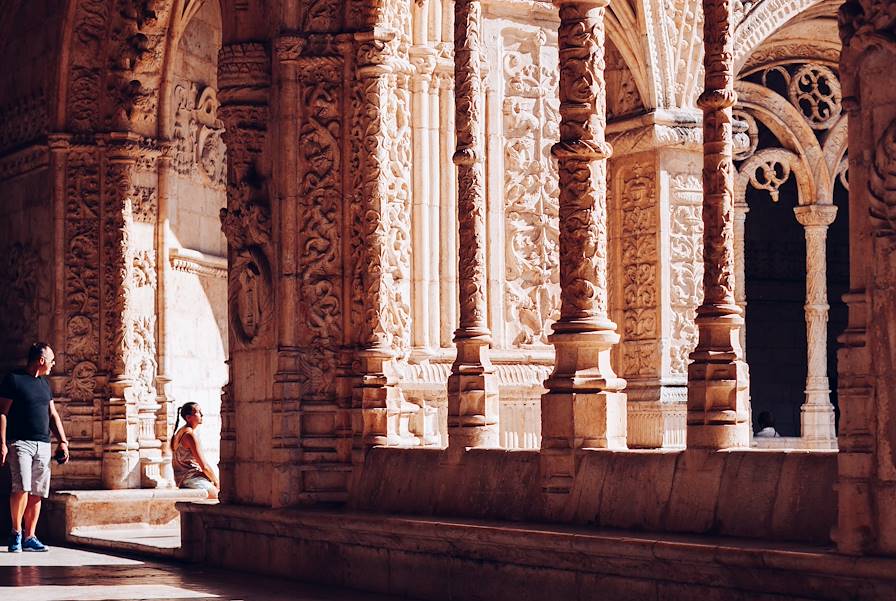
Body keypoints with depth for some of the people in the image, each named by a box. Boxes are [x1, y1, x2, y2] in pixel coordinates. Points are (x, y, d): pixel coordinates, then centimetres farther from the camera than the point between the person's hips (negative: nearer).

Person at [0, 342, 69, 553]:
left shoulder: (44, 383, 18)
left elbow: (53, 415, 22)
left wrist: (63, 441, 12)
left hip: (43, 445, 6)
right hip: (20, 442, -6)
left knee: (37, 493, 3)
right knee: (21, 488, -18)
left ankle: (29, 537, 9)